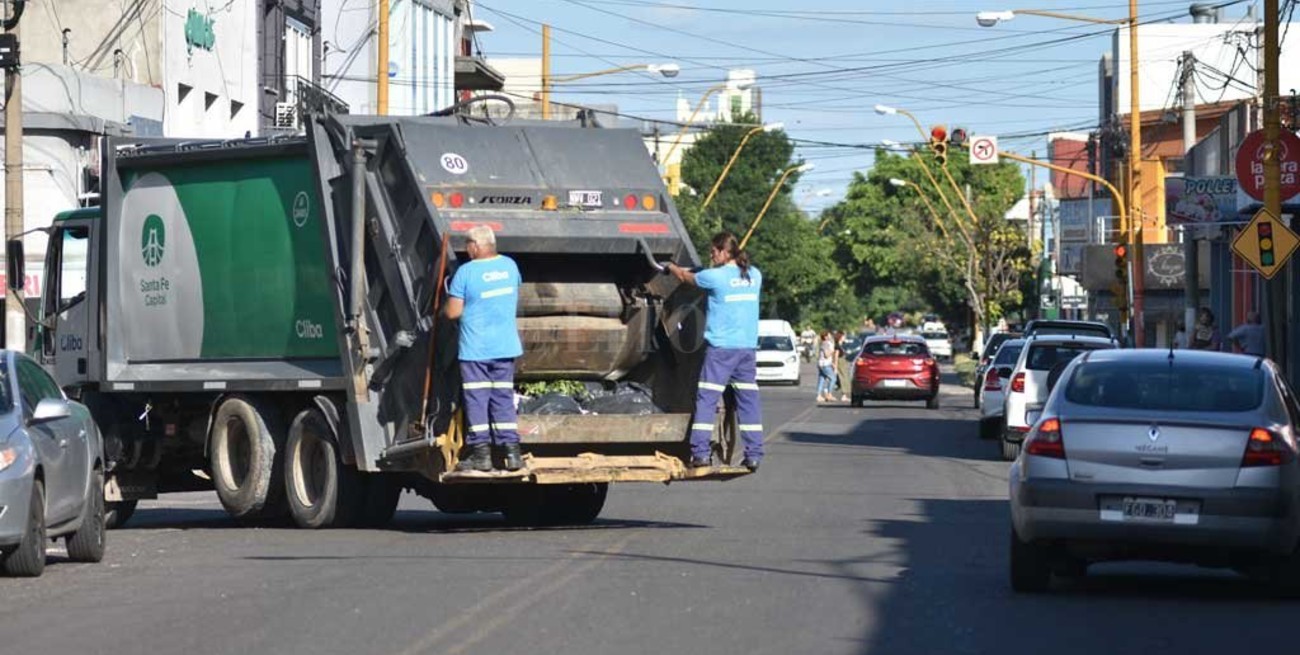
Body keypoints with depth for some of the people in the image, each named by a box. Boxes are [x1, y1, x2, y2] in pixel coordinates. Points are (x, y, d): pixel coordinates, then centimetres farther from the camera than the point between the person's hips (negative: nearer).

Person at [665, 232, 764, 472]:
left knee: (706, 398, -1)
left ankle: (701, 452, -6)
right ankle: (754, 454, 5)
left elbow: (685, 277, 7)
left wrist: (670, 266, 26)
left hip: (720, 346, -5)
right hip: (748, 346, 5)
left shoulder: (715, 277, -10)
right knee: (748, 398, 8)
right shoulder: (754, 275, 6)